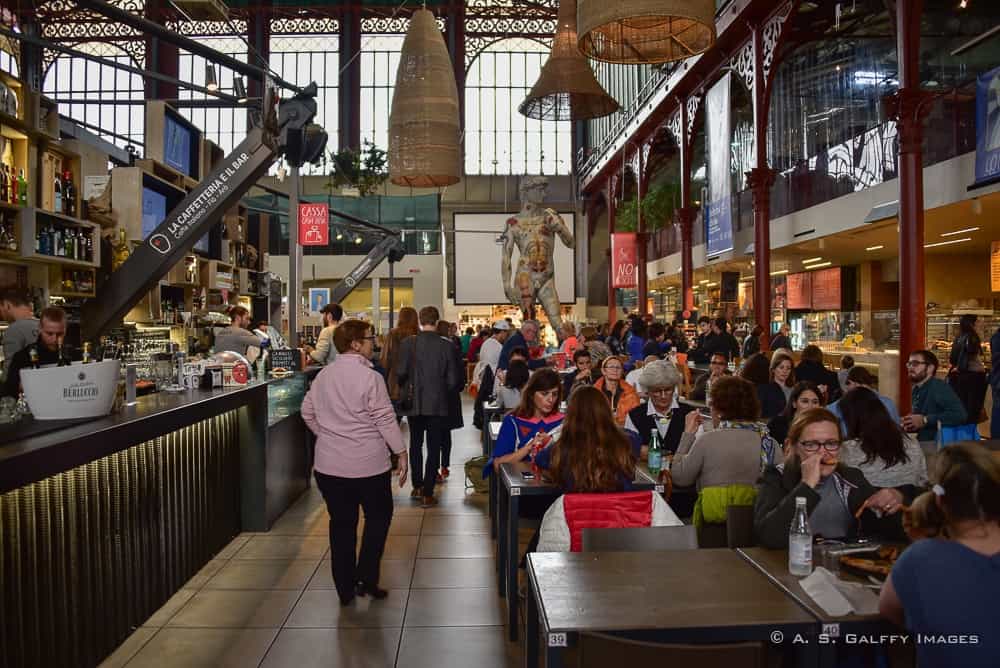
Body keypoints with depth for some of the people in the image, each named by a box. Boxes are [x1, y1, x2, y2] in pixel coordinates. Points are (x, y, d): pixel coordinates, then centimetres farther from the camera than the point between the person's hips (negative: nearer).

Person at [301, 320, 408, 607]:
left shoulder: (323, 376, 4)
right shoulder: (369, 377, -15)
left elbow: (307, 412, 13)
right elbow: (385, 419, -15)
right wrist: (401, 452, -7)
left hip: (329, 464, 5)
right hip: (368, 464, -5)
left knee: (341, 523, 13)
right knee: (378, 517, 16)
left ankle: (345, 589, 21)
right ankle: (366, 579, 14)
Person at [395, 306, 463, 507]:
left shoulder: (407, 344, -8)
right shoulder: (447, 346, -10)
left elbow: (400, 373, -10)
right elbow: (453, 379, -8)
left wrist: (405, 387, 11)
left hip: (414, 402, 2)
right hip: (438, 404, -1)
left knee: (415, 444, 20)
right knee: (434, 448, 6)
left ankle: (417, 485, 27)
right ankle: (428, 493, 6)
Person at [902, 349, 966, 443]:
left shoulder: (939, 387, -15)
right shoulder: (916, 391, 10)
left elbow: (960, 414, -27)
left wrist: (925, 420, -24)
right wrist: (910, 425, 1)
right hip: (924, 443, 7)